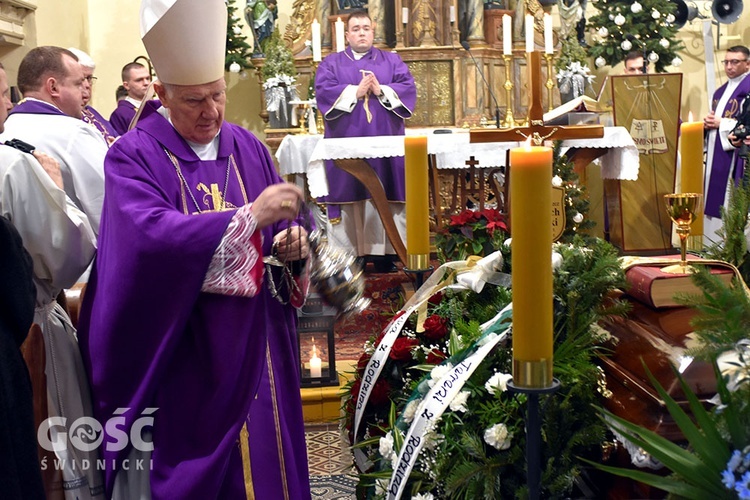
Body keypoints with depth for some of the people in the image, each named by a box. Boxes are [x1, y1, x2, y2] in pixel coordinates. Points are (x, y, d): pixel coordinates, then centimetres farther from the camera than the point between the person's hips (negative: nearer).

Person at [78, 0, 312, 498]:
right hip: (181, 358, -4)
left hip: (256, 350, 5)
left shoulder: (248, 148, 7)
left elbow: (281, 235, 10)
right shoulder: (134, 156, -8)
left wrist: (291, 244, -14)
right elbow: (151, 234, -26)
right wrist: (251, 215, -27)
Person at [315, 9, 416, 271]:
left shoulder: (392, 60, 15)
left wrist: (381, 91, -14)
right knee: (349, 196, -3)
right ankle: (349, 253, 0)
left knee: (386, 196, -2)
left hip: (385, 143, 1)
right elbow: (323, 91, -5)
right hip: (347, 145, -1)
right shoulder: (331, 62, 12)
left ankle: (390, 251, 1)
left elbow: (408, 87, 1)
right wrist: (355, 91, -13)